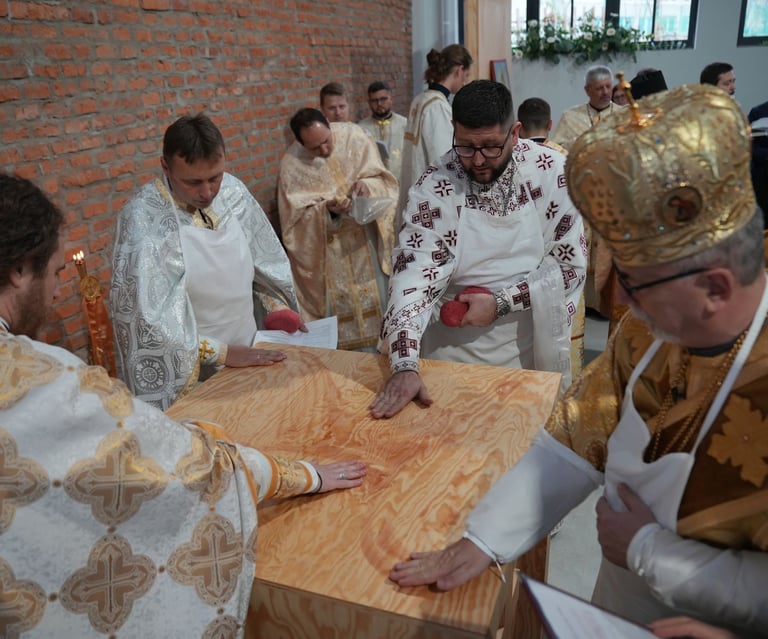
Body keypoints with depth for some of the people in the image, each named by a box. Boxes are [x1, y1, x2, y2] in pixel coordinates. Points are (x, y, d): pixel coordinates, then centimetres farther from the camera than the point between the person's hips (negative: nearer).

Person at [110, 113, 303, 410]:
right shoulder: (143, 218, -21)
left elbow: (263, 256, 9)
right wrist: (220, 352, -21)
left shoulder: (233, 191, -5)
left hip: (249, 354, 5)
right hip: (186, 372, -5)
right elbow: (149, 316, -22)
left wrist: (276, 307, 0)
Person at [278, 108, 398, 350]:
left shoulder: (353, 135, -6)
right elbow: (296, 218, -11)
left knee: (375, 298, 8)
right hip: (327, 251, -2)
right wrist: (326, 210, -28)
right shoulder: (292, 165, -10)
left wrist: (367, 185, -24)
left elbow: (383, 179, -2)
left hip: (366, 238, 2)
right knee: (340, 308, 3)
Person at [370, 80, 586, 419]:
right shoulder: (433, 189, -12)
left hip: (534, 347, 1)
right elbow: (414, 274, -21)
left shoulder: (553, 172, -10)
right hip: (454, 349, -1)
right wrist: (404, 366, -33)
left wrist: (501, 302, -18)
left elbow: (570, 264, -7)